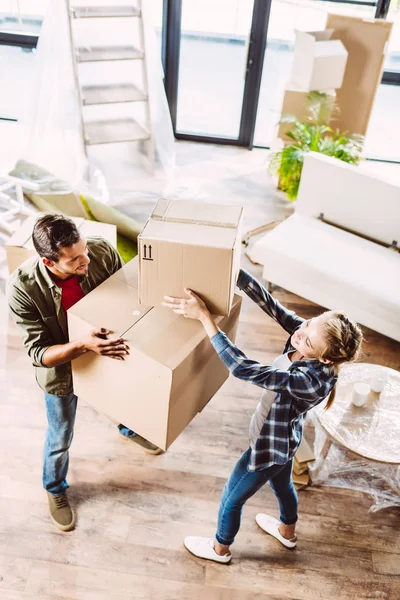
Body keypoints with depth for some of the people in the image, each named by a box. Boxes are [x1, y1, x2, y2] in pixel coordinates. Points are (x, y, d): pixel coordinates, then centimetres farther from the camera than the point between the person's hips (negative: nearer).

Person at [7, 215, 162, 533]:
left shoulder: (102, 251, -29)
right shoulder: (22, 288, -35)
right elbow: (38, 353, -30)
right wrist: (81, 345, -47)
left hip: (108, 351, 3)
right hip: (61, 369, -3)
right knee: (61, 438, 19)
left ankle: (129, 429, 69)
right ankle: (55, 489, 51)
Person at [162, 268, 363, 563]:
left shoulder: (310, 381, -43)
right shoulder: (309, 336, -23)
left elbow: (244, 369, -48)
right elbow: (268, 302, -26)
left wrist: (204, 317, -49)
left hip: (269, 446, -7)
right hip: (283, 438, 8)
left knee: (231, 498, 21)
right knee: (282, 484, 36)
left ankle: (220, 549, 51)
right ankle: (287, 531, 65)